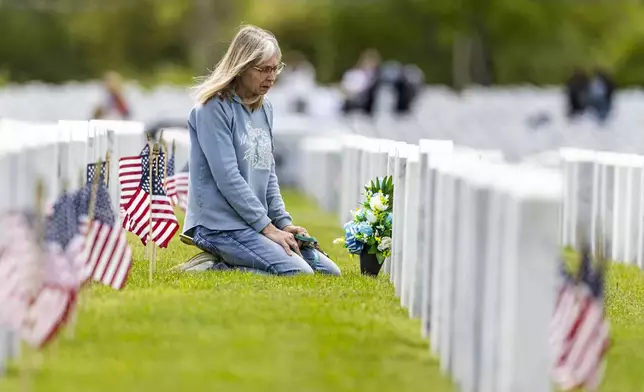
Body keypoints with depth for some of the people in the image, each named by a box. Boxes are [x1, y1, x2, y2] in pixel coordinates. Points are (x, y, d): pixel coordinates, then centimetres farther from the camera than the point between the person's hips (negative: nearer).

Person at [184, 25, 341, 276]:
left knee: (330, 272, 3)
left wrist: (283, 222, 4)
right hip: (220, 224, -9)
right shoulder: (214, 108, -11)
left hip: (257, 224, 9)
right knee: (299, 274, -23)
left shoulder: (264, 109, 14)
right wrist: (267, 227, -16)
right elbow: (228, 178, -17)